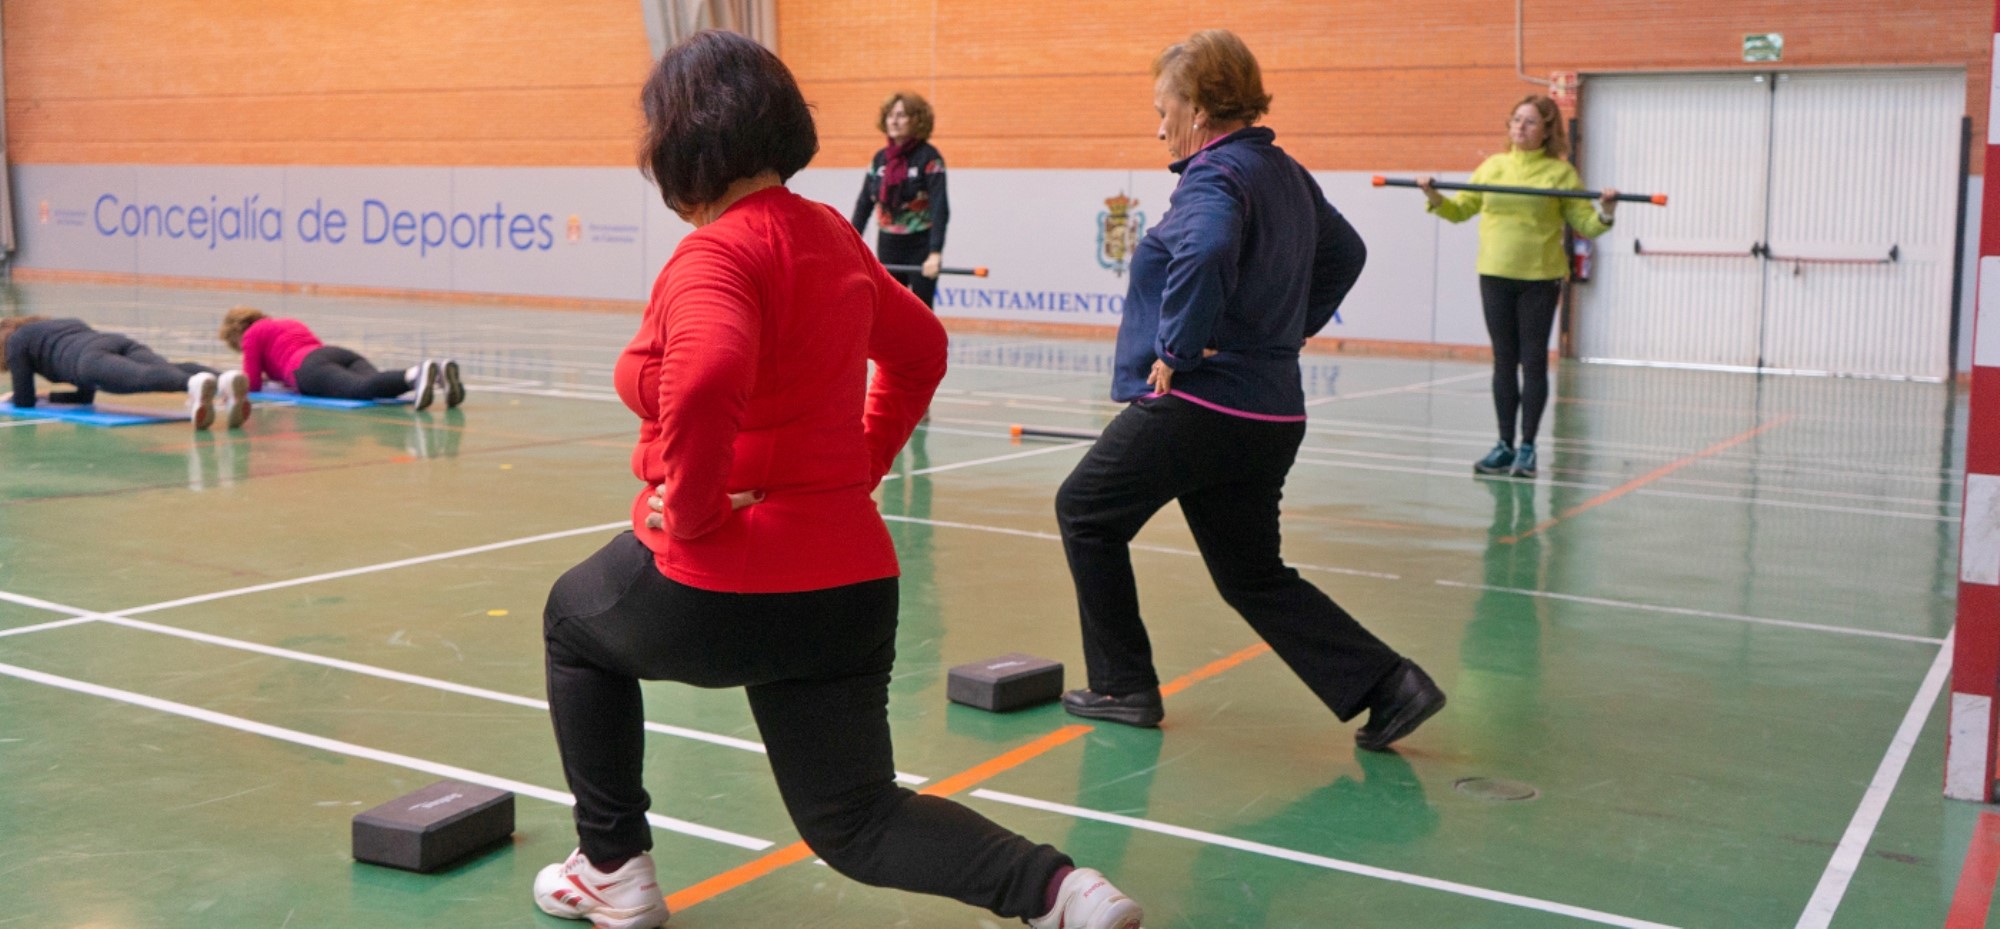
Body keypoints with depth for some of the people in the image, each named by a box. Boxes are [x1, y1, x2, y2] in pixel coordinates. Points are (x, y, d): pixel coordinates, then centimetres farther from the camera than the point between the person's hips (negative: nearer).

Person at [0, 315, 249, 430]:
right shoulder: (69, 322, 49)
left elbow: (24, 401, 28)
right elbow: (86, 395, 51)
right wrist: (48, 397, 60)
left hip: (90, 356, -5)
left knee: (139, 377, -35)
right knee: (172, 370, -25)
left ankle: (195, 384, -69)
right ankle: (226, 381, -58)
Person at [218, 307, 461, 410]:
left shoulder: (252, 334, 23)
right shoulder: (291, 323, 43)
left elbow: (253, 384, 19)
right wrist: (279, 373, 50)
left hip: (309, 368, -6)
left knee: (361, 389, -34)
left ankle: (415, 375, -65)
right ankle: (439, 371, -52)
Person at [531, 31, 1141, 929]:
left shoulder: (715, 255, -17)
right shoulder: (831, 234, 9)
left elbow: (706, 378, -38)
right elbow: (920, 351, 23)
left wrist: (694, 512, -23)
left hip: (721, 583, -7)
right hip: (848, 579, 7)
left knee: (574, 620, 28)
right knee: (855, 821, 16)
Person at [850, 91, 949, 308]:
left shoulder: (929, 158, -12)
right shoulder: (880, 158, 6)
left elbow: (940, 208, -21)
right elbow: (864, 204, 9)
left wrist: (935, 253, -31)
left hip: (921, 247, -6)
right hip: (888, 246, 6)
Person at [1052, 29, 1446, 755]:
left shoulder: (1216, 176, -15)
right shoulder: (1286, 173, 14)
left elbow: (1205, 253, -37)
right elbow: (1345, 253, 28)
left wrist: (1174, 349, -25)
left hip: (1195, 406, -9)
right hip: (1270, 412, 9)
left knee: (1084, 513, 12)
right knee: (1254, 578, 17)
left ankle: (1122, 687, 17)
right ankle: (1387, 684, 8)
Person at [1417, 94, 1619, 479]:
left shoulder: (1560, 172, -1)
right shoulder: (1492, 166, 9)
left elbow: (1584, 225, -1)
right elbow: (1460, 210, 13)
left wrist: (1606, 213, -20)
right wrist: (1435, 199, -4)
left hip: (1539, 278, -3)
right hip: (1495, 275, 3)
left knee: (1533, 361, 1)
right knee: (1504, 360, 8)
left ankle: (1527, 447, 7)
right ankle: (1504, 445, 15)